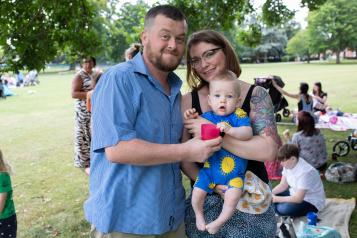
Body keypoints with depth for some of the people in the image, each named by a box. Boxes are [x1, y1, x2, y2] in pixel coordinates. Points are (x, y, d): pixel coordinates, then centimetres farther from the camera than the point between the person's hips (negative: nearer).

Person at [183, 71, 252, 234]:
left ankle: (219, 222, 13)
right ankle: (199, 215, 30)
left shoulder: (238, 116, -8)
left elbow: (248, 133, -23)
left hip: (234, 171, -2)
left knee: (232, 198, -17)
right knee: (197, 193, -3)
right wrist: (190, 121, -13)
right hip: (209, 168, 3)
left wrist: (229, 130, -39)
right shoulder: (205, 117, -1)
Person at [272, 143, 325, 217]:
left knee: (282, 209, -31)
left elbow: (298, 199, -31)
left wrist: (276, 199, -29)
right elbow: (283, 185, 2)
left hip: (311, 203, -8)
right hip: (295, 194, 8)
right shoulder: (288, 165, -7)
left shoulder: (305, 172, -31)